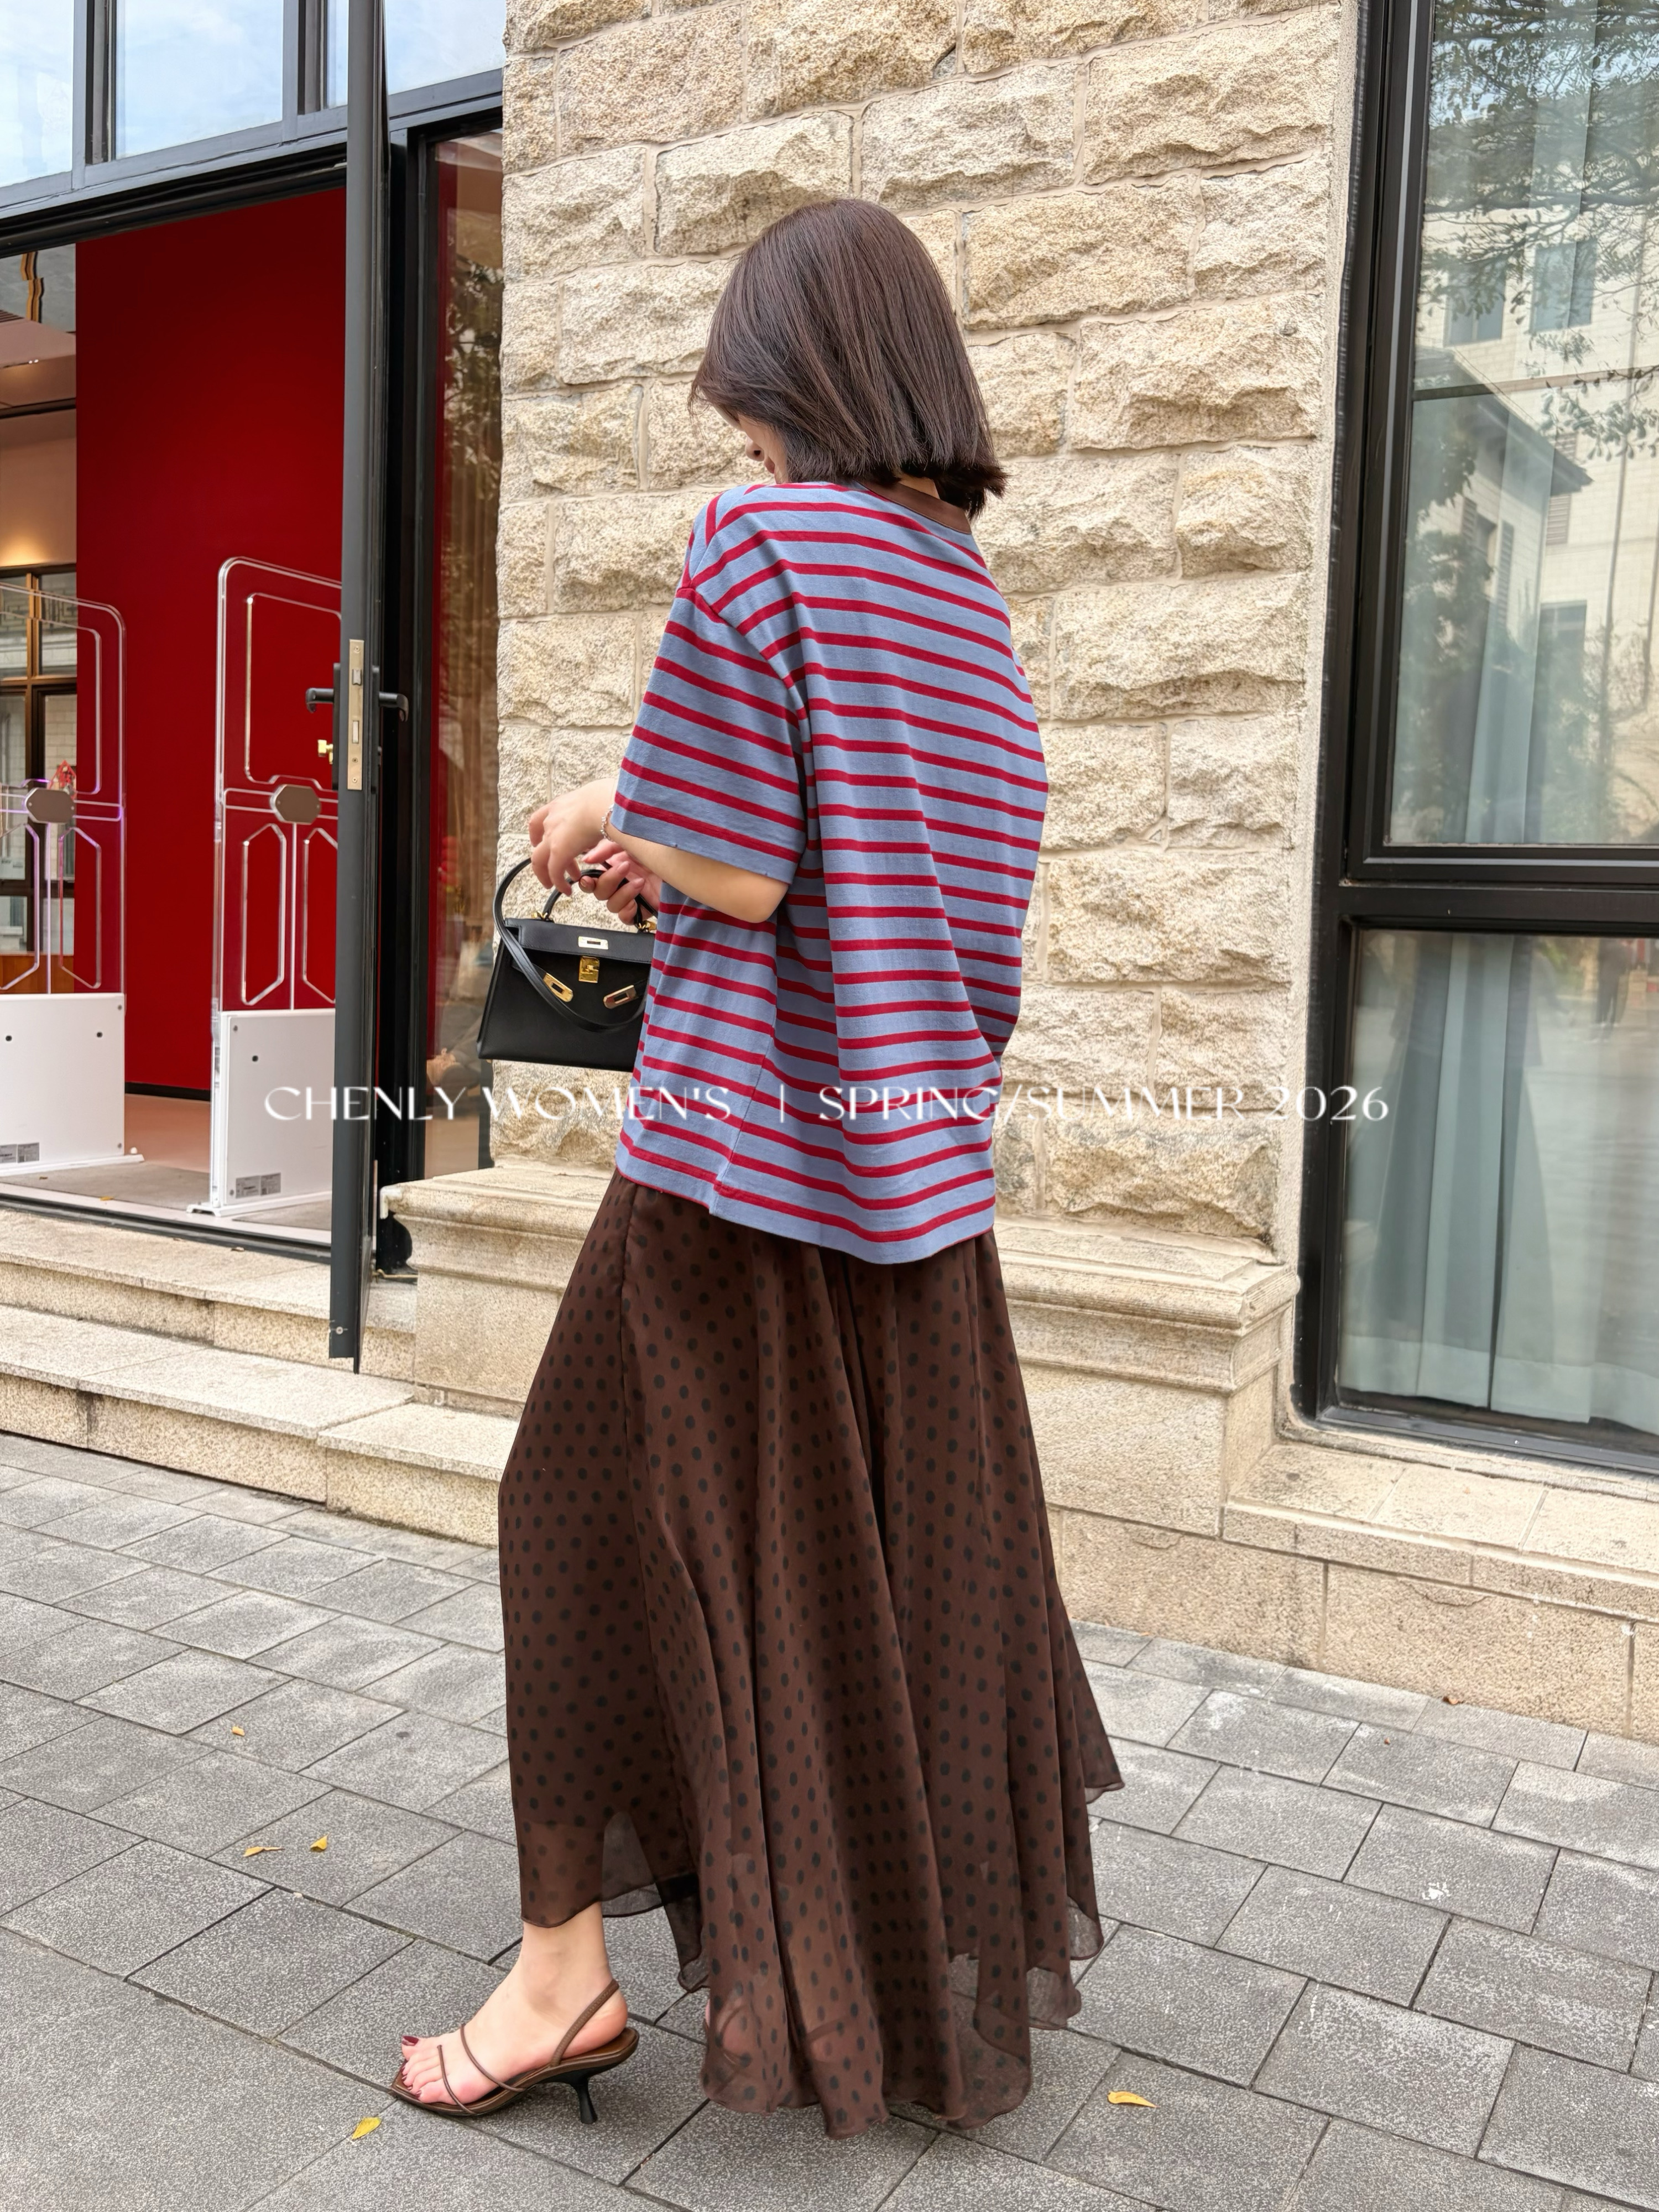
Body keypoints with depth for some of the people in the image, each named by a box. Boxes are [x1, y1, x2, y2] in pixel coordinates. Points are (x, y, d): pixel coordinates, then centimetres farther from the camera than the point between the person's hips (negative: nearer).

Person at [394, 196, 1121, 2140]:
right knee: (905, 1536, 17)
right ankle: (942, 1954, 32)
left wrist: (606, 821, 3)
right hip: (915, 1140, 7)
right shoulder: (966, 579, 11)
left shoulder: (757, 543, -11)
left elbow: (734, 878, -17)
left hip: (744, 1130, -7)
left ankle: (565, 1965, 15)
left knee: (601, 1506, 7)